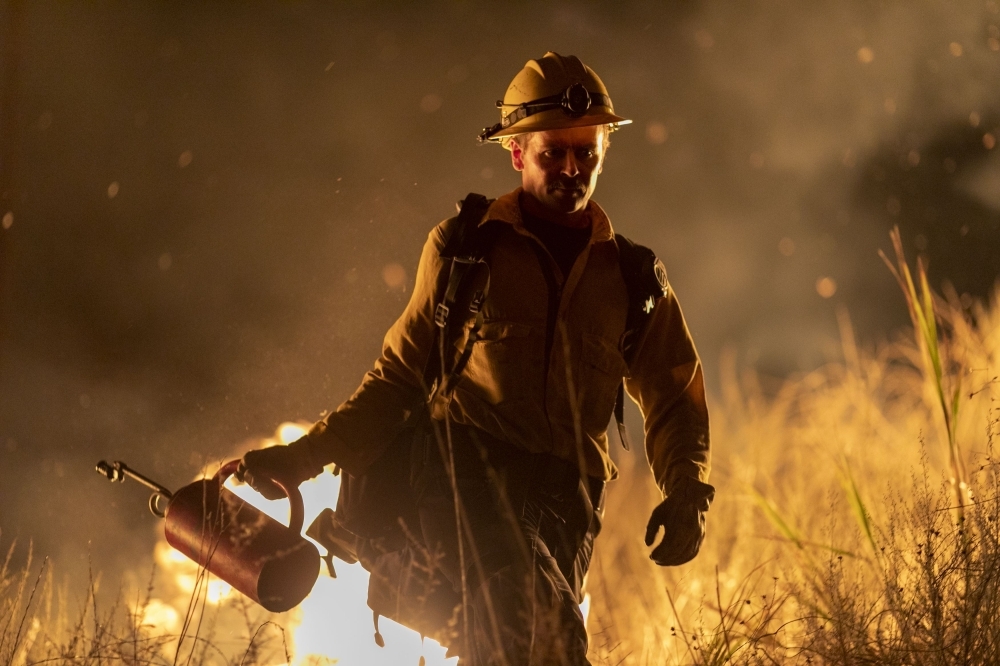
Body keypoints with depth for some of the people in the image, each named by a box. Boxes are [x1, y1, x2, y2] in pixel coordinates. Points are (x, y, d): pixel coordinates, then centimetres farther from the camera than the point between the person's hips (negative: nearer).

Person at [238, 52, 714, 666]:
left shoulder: (635, 277, 21)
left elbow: (675, 402, 25)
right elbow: (399, 377, 19)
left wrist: (687, 493, 6)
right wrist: (308, 454, 8)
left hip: (563, 494, 2)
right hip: (462, 469, -2)